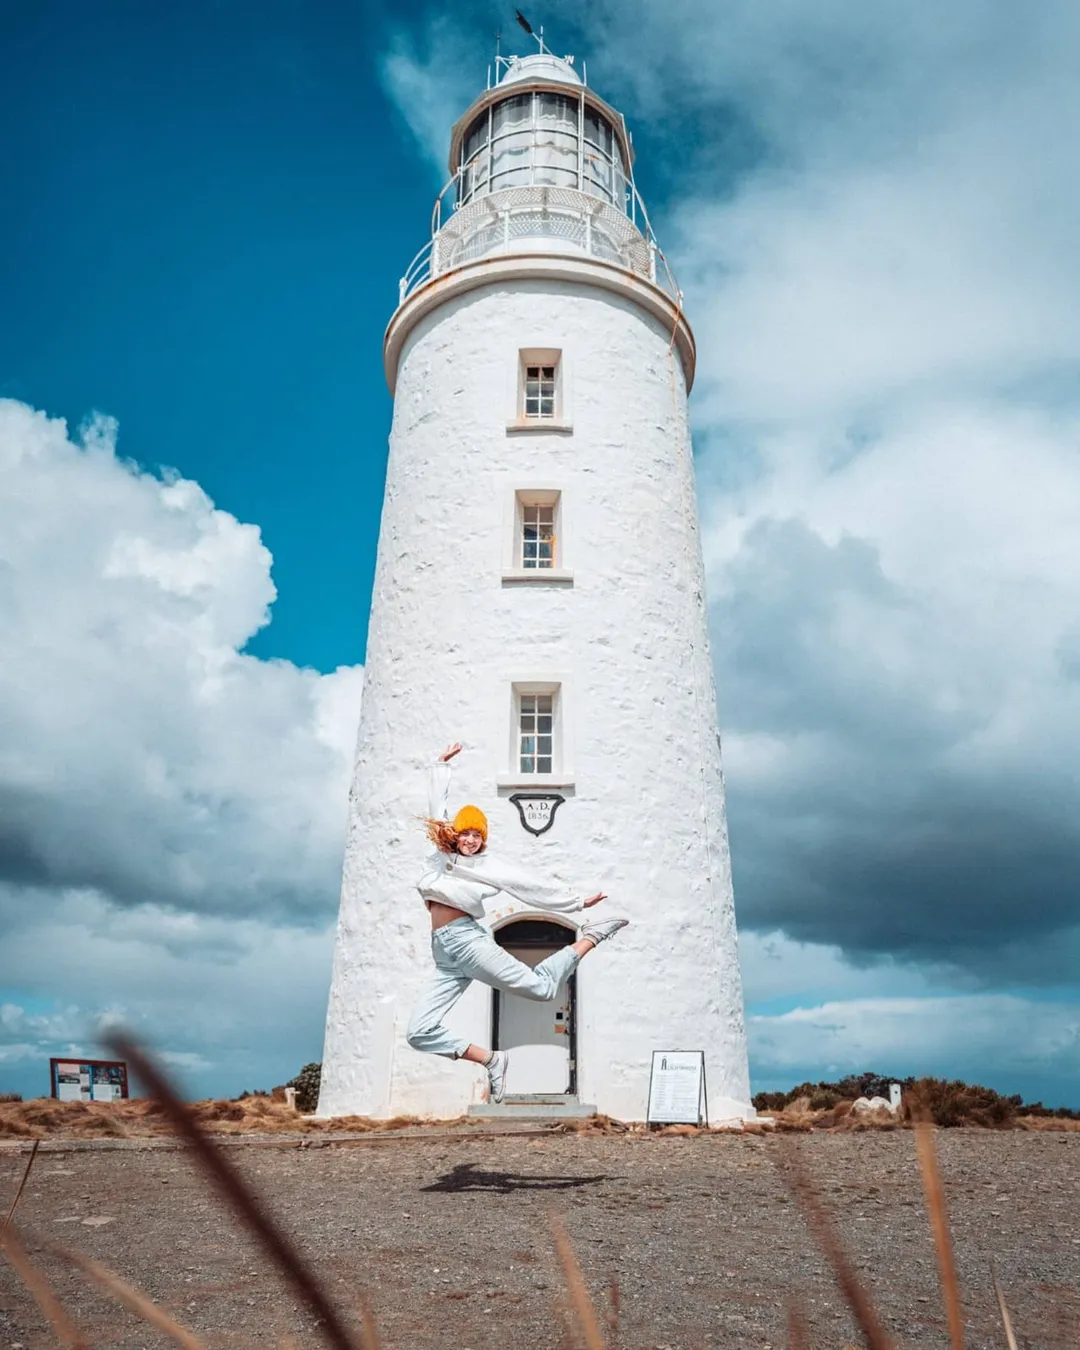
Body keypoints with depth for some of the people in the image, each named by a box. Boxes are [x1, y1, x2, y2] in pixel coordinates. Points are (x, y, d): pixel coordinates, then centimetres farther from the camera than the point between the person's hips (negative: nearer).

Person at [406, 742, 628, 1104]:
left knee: (541, 987, -15)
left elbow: (532, 886, 7)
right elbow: (438, 807, 27)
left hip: (467, 939, -5)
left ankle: (590, 938, 8)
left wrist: (577, 902, 6)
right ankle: (490, 1059, 4)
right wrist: (441, 766, 33)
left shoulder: (488, 866, 6)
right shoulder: (441, 855, 17)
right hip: (444, 953, 5)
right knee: (420, 1033, -7)